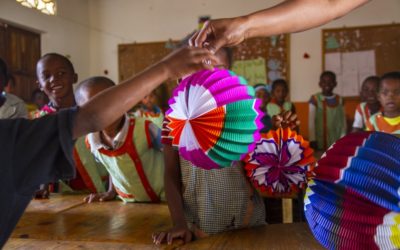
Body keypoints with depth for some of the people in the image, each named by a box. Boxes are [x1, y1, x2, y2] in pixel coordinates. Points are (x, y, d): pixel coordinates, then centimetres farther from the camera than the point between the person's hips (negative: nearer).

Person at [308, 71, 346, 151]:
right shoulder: (315, 99, -4)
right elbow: (311, 120, -6)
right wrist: (312, 140, -11)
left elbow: (343, 120, 10)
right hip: (320, 141, -3)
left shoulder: (339, 100, 7)